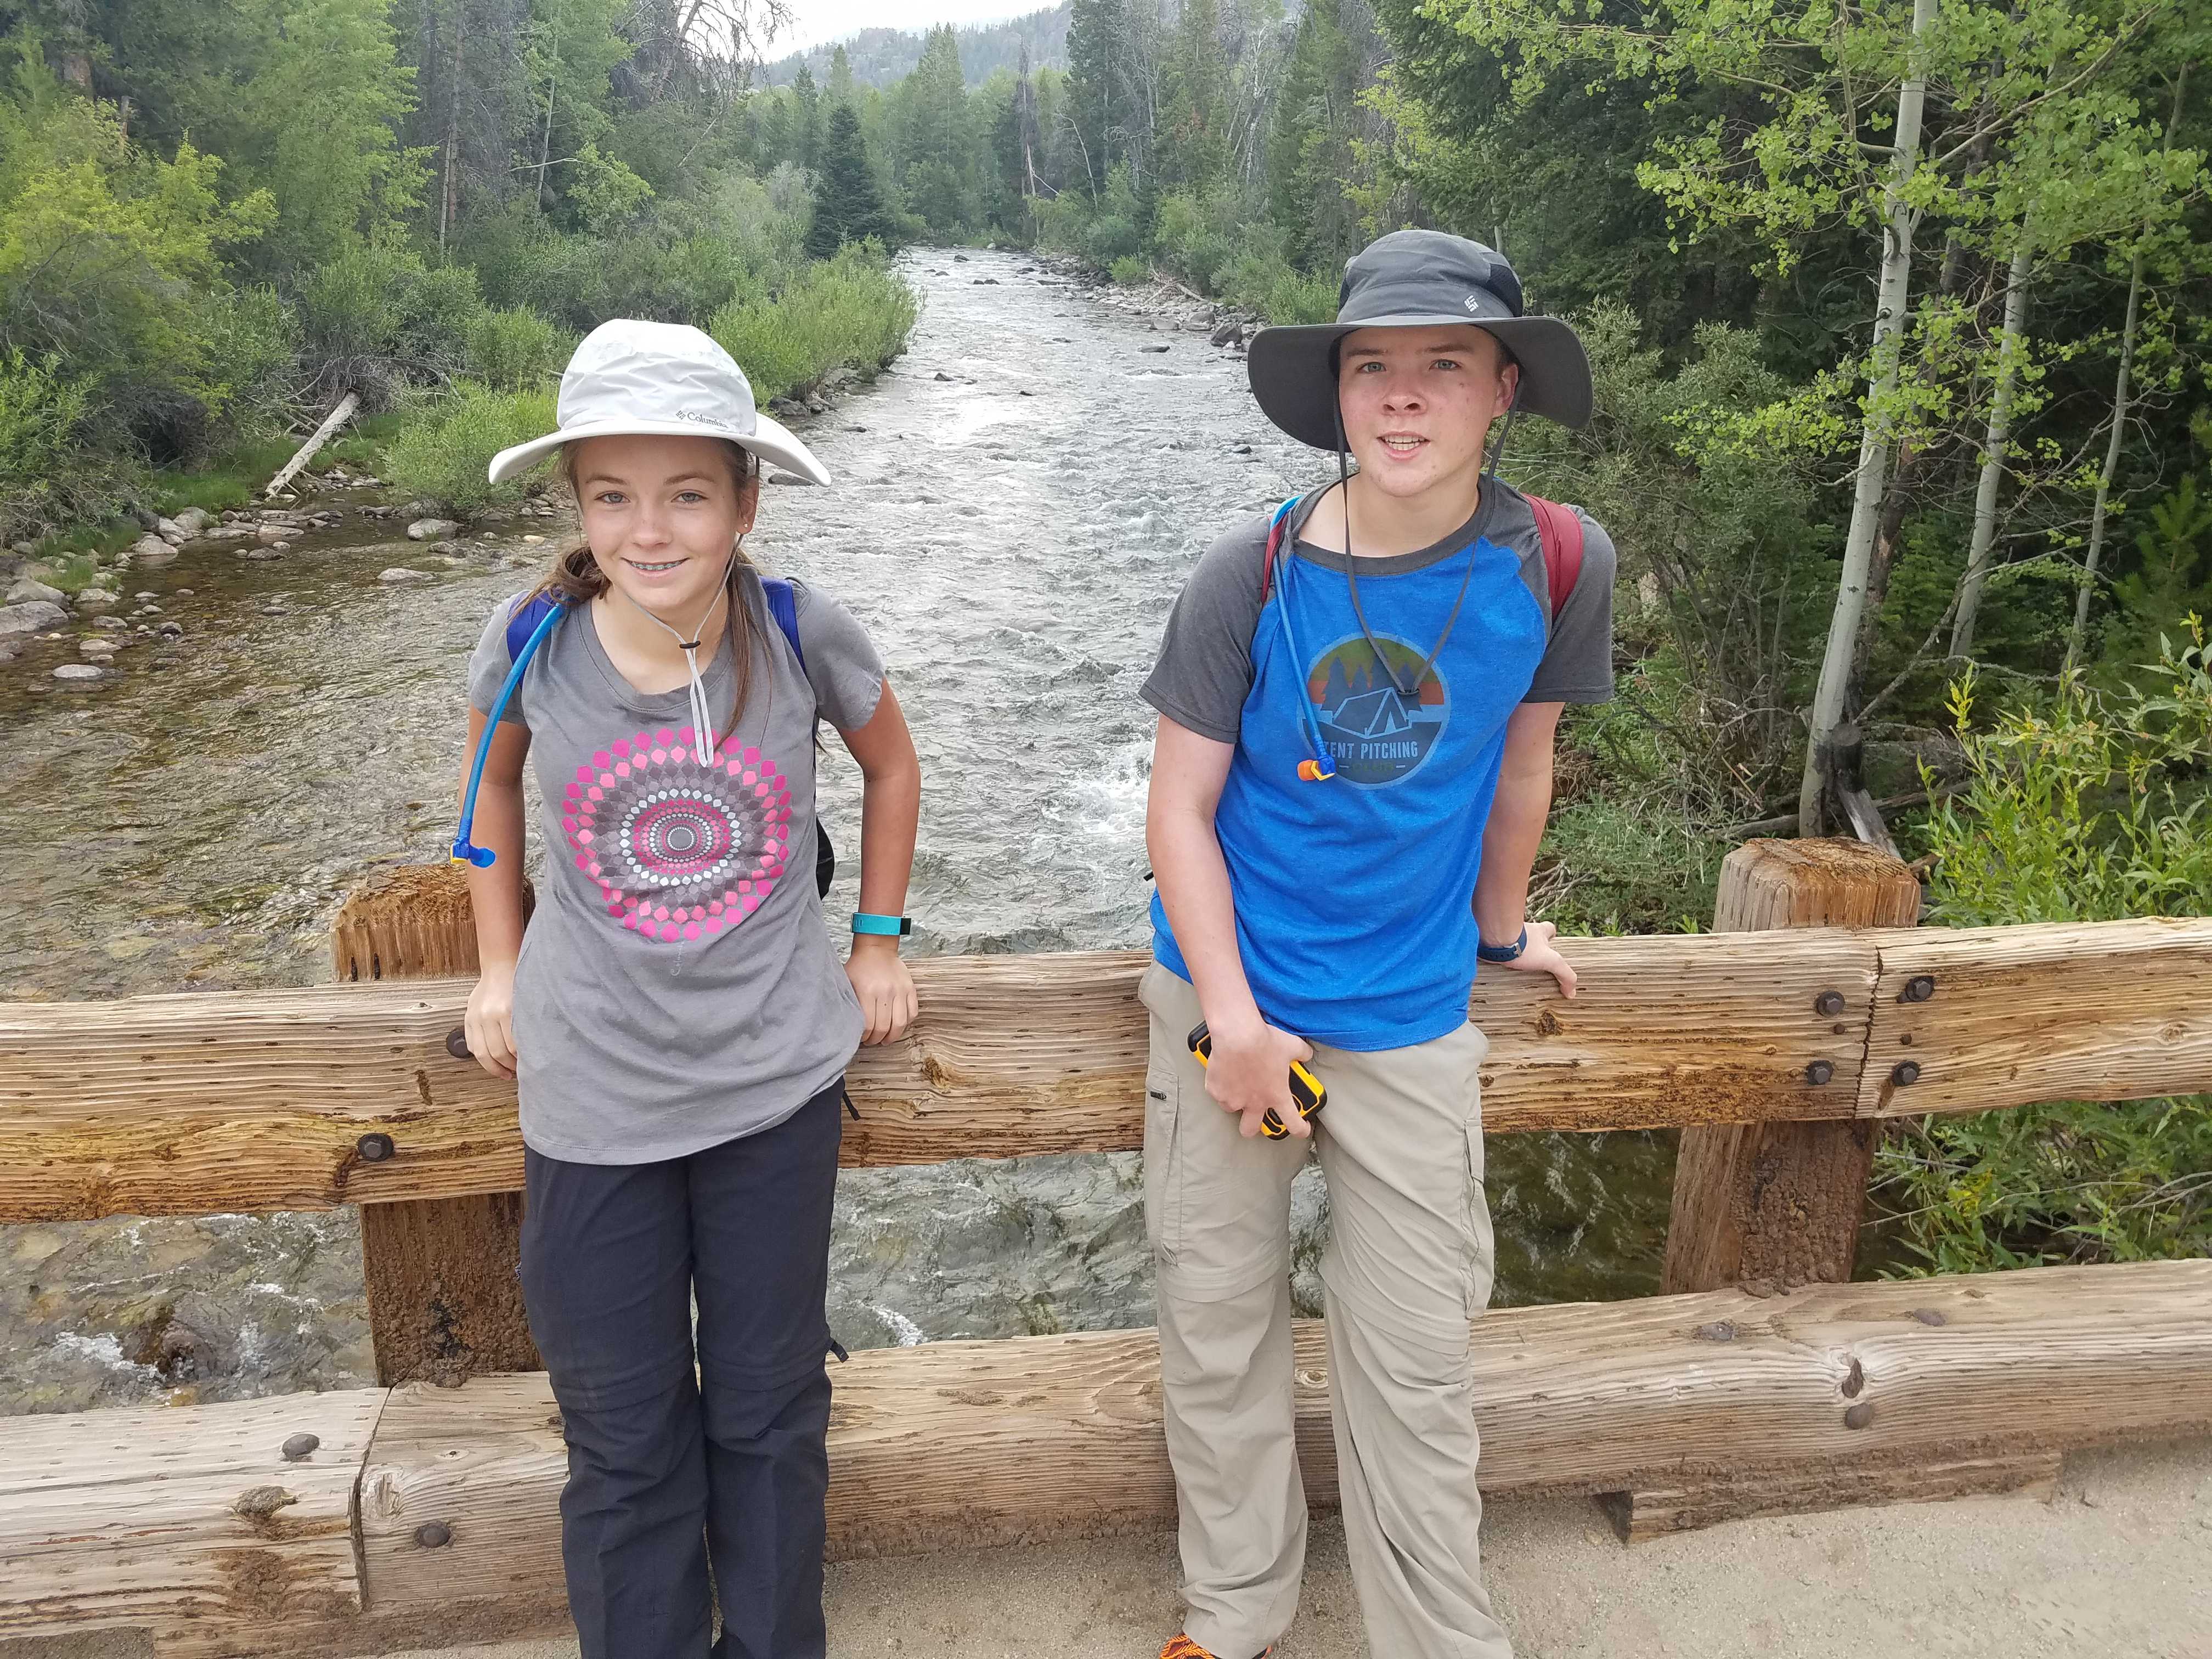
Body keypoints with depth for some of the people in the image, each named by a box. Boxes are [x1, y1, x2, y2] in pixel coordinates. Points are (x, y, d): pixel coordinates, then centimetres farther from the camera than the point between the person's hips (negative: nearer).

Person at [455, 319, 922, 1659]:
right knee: (624, 1433, 14)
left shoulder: (801, 633, -15)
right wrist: (501, 967, 8)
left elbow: (892, 763, 5)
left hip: (778, 1076, 0)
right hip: (593, 1089, 0)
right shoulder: (533, 641, -13)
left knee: (770, 1407, 17)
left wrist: (877, 943, 6)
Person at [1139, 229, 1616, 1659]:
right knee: (1217, 1328, 13)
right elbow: (1181, 808, -7)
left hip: (1411, 1018, 0)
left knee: (1414, 1366, 9)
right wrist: (1233, 1021, -13)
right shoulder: (1254, 574, -12)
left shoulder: (1558, 563, -10)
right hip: (1228, 999, 1)